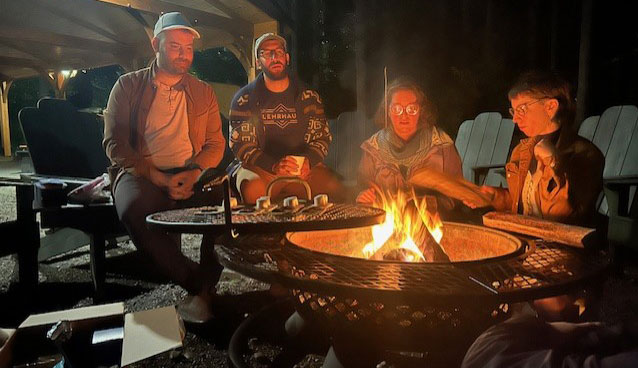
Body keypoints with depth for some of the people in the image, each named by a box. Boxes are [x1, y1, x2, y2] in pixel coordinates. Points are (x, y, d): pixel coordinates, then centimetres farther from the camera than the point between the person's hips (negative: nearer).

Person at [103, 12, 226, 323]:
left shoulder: (203, 92, 17)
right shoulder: (128, 85, 10)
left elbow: (215, 143, 11)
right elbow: (114, 143, 0)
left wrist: (194, 174, -11)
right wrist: (157, 177, -14)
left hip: (190, 177, 2)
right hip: (140, 173, -1)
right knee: (136, 210, -37)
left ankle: (203, 290, -18)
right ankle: (198, 283, -23)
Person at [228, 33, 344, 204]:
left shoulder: (309, 96, 12)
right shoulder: (244, 99, 5)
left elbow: (322, 137, 9)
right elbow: (240, 144, -4)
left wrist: (308, 161, -15)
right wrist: (274, 165, -21)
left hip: (303, 166, 3)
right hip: (259, 167, -3)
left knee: (333, 187, -25)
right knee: (254, 190, -37)